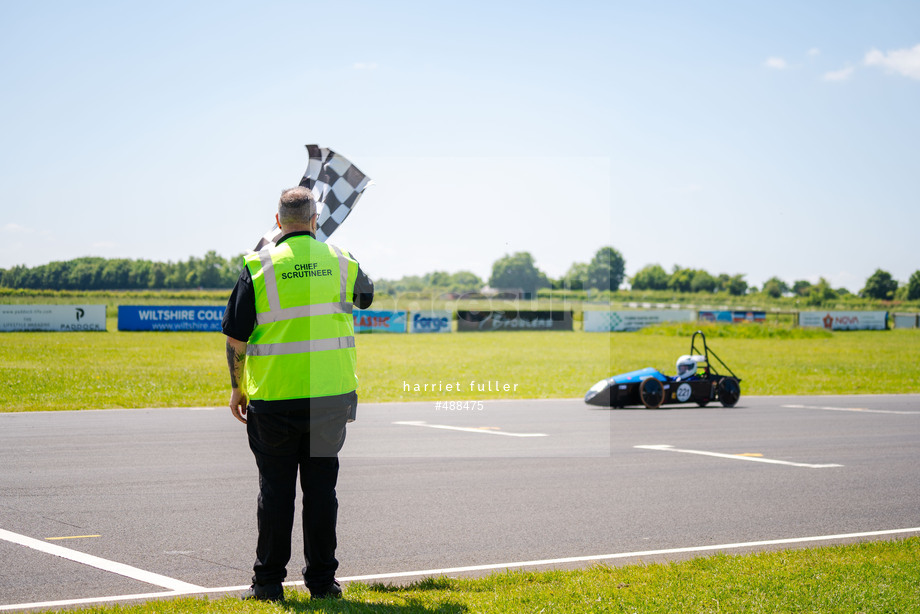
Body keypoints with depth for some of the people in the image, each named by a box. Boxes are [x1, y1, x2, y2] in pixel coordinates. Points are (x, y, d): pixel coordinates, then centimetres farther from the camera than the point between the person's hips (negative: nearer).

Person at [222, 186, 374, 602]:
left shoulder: (259, 267, -5)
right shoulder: (340, 261, 3)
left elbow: (236, 339, -3)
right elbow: (365, 296, 26)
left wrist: (237, 388, 9)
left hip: (274, 397, -2)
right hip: (331, 396, 2)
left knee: (276, 489, 6)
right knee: (321, 487, 8)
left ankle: (268, 581, 11)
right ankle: (322, 580, 13)